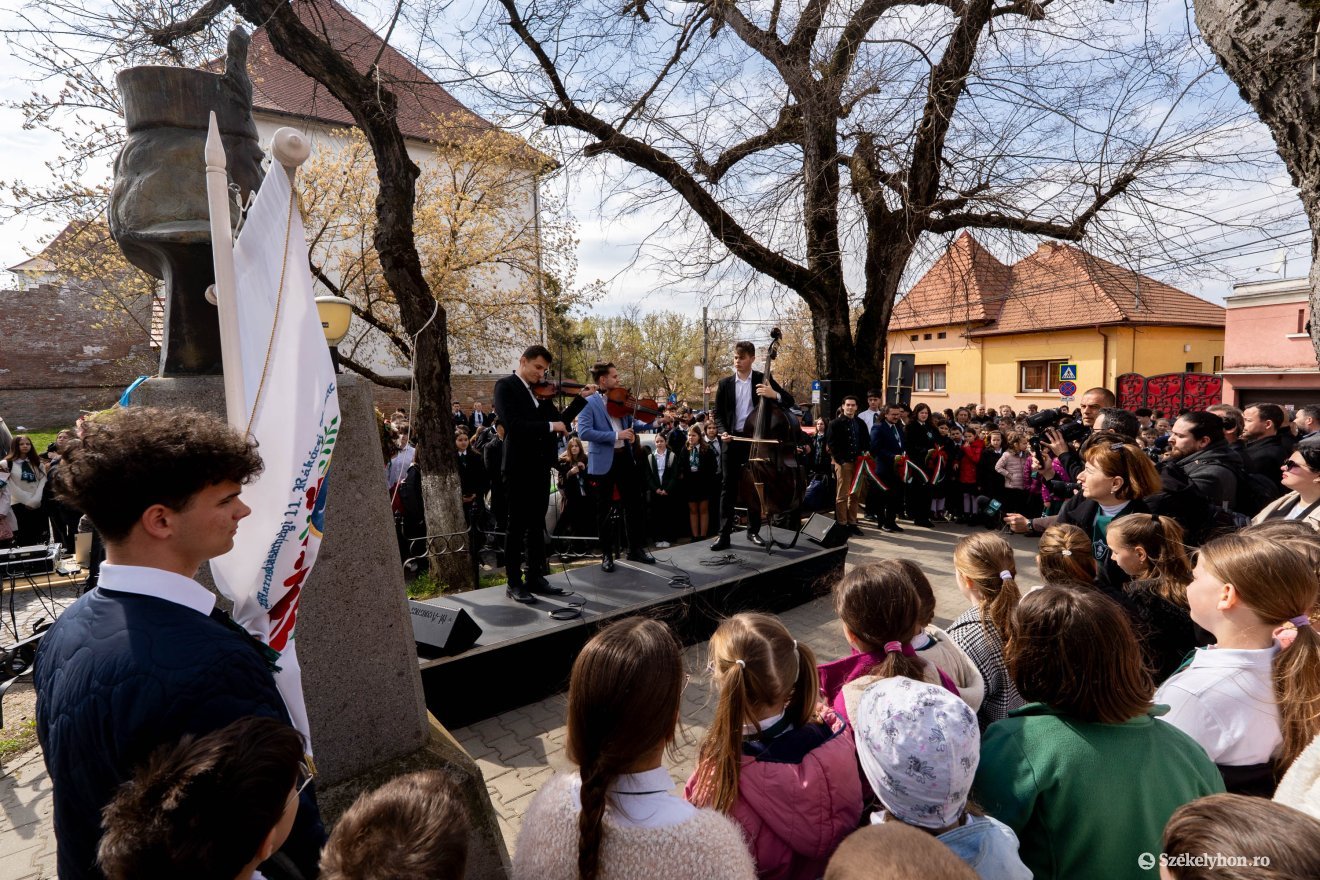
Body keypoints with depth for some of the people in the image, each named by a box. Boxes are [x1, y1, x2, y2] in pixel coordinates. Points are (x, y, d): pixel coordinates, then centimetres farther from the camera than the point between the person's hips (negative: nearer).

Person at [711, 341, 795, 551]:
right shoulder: (725, 383, 5)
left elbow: (789, 401, -3)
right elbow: (718, 413, 9)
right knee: (728, 488, 1)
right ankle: (724, 535, 3)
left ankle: (753, 531, 22)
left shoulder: (763, 379, 1)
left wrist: (774, 394, -24)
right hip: (732, 440, 1)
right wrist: (722, 431, -11)